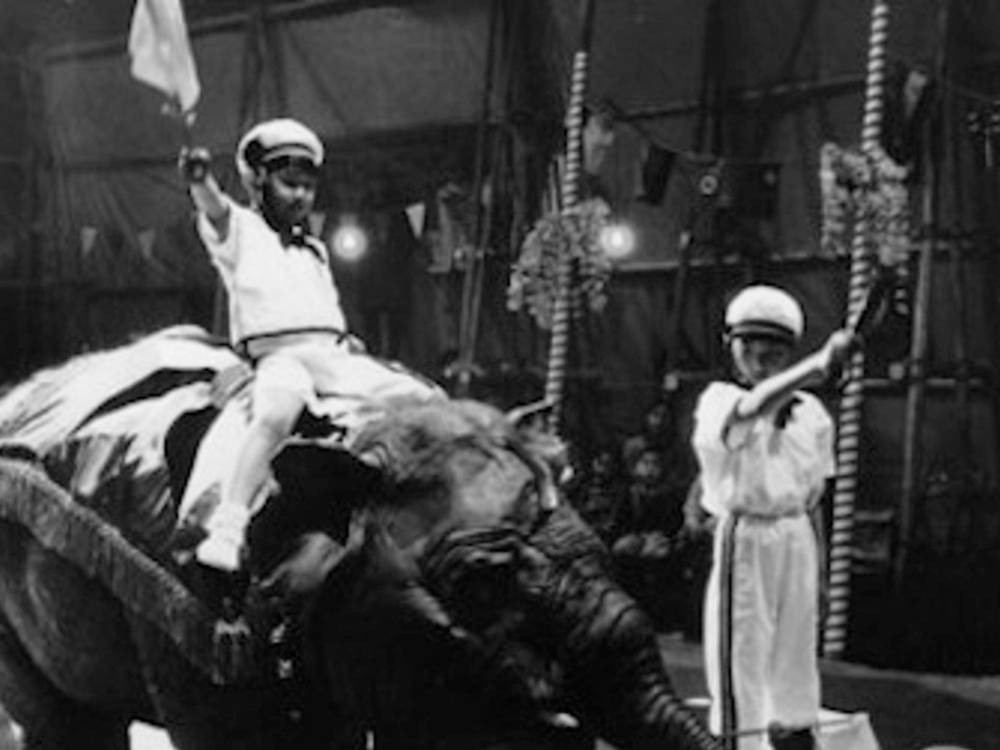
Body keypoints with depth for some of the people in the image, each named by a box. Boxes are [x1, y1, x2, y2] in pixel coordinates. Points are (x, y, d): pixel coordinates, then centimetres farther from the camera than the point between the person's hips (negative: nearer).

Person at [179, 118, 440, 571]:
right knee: (277, 413, -40)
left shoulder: (315, 251, 31)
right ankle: (226, 529, -43)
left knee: (429, 401, -6)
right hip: (277, 355, -6)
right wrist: (200, 182, -35)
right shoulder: (241, 230, 11)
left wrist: (354, 348, 15)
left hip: (333, 355, 6)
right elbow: (216, 211, -13)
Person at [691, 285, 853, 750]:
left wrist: (819, 575, 12)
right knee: (741, 659, -5)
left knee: (796, 651, 12)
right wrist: (819, 364, -44)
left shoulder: (810, 413, 7)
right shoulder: (717, 402, -8)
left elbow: (814, 501, 13)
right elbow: (751, 410, -33)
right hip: (743, 540, -5)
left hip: (797, 541, 5)